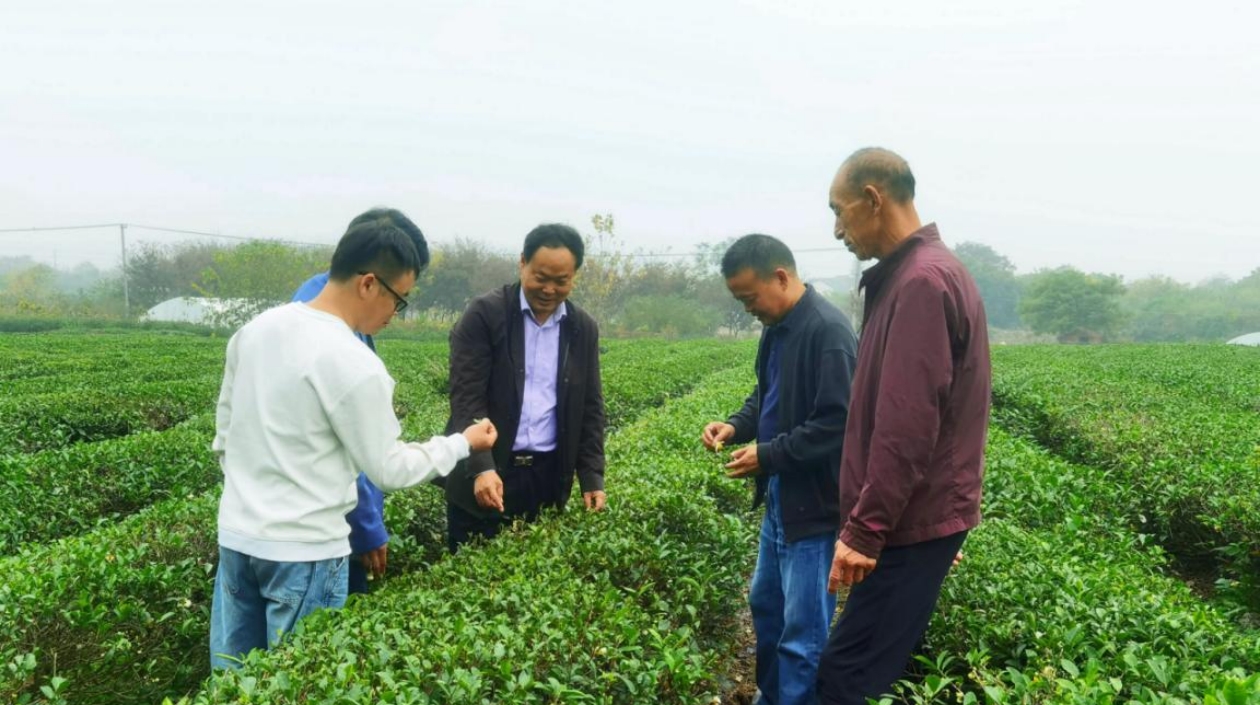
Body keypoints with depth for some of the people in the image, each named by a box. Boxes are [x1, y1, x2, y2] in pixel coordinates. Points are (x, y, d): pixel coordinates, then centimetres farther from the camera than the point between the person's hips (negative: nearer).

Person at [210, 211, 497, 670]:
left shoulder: (255, 329, 2)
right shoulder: (354, 365, -21)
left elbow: (224, 429, 13)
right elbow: (388, 469, -11)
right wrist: (463, 443, 2)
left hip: (235, 536, 7)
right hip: (304, 551, -7)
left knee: (232, 679, 18)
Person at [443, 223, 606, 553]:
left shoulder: (584, 328, 6)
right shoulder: (484, 314, -8)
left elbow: (590, 408, 9)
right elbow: (466, 398, -13)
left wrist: (592, 478, 2)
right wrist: (482, 468, -25)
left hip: (549, 476, 3)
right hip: (483, 475, -3)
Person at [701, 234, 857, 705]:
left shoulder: (828, 331, -22)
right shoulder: (777, 328, 8)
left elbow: (838, 425, -26)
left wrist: (767, 456, -20)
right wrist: (737, 426, 2)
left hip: (815, 504, -10)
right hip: (781, 497, 10)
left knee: (804, 631, 1)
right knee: (764, 604, 22)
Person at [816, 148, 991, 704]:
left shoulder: (922, 280, -19)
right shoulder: (916, 274, 14)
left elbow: (908, 424, -24)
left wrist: (863, 529, -21)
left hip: (911, 526, -10)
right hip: (912, 518, 10)